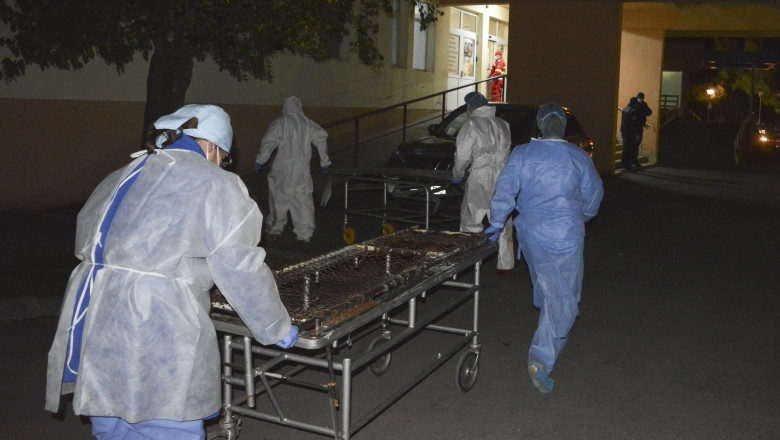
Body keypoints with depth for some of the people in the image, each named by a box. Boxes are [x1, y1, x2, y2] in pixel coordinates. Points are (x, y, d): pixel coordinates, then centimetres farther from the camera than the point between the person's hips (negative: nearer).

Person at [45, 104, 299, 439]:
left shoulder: (120, 178, 19)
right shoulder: (215, 184, -4)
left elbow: (86, 241, 23)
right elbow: (241, 270, -6)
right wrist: (277, 329, 6)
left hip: (88, 327, 8)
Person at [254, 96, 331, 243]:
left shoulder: (279, 123, -3)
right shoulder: (308, 124, 6)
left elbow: (268, 143, -8)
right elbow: (321, 139, 5)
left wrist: (259, 161, 0)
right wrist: (324, 162, 12)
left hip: (282, 171, -2)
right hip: (302, 171, 2)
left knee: (278, 199, 10)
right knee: (303, 200, 6)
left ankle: (274, 230, 18)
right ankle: (305, 233, 6)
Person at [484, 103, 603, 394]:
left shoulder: (522, 154, -3)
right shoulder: (578, 157, -3)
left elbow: (505, 189, -7)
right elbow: (593, 195, 8)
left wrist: (497, 222, 4)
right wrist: (582, 217, 27)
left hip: (530, 234, 3)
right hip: (565, 237, -3)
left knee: (545, 289, 22)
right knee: (563, 298, 0)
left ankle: (553, 337, 44)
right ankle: (541, 359, -12)